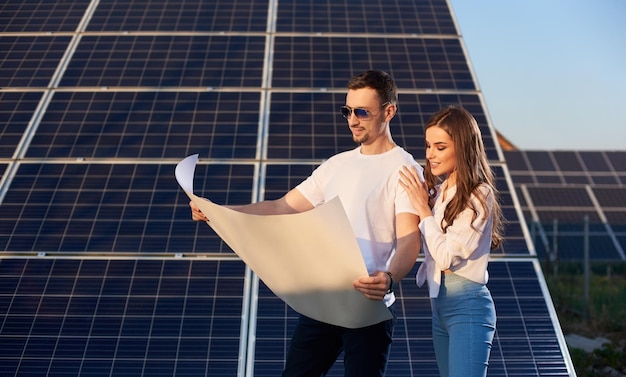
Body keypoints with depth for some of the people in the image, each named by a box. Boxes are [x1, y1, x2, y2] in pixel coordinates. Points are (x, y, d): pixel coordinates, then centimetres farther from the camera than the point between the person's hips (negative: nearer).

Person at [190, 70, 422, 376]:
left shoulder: (403, 169, -6)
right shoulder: (336, 164, 14)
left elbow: (409, 238, -17)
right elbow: (283, 207, 11)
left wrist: (389, 277, -39)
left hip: (369, 305, -6)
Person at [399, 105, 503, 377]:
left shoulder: (478, 195, -12)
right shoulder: (439, 191, 10)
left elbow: (447, 255, -18)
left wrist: (423, 208, -10)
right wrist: (422, 204, 1)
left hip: (468, 306, -8)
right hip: (439, 304, 8)